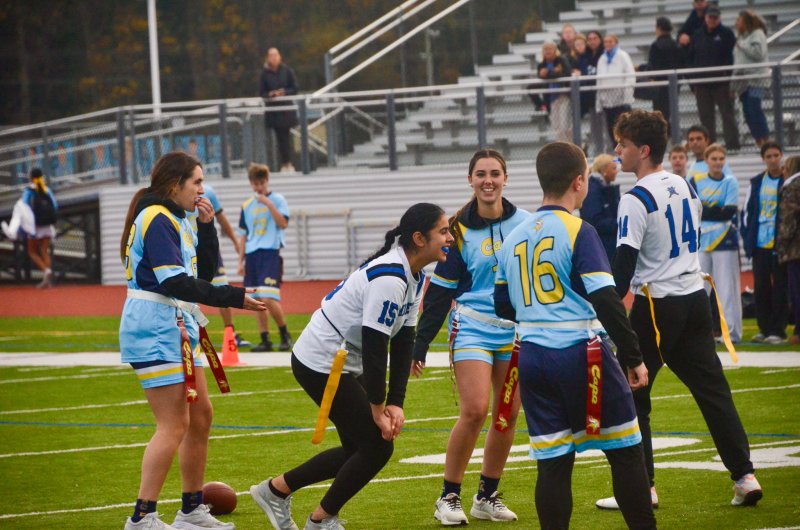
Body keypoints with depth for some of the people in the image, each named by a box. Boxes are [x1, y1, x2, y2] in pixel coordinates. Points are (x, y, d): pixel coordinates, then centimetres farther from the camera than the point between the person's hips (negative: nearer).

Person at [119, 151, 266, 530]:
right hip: (154, 327, -10)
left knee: (200, 415, 13)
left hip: (177, 326, 10)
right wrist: (232, 298, -26)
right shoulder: (156, 219, -15)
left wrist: (207, 226, 6)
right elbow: (175, 282, -24)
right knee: (174, 425, -11)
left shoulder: (177, 221, 16)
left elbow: (204, 271, 19)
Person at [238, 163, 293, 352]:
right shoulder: (247, 206, 13)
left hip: (270, 253, -5)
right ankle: (265, 340, 10)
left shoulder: (277, 199, 0)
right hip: (252, 255, 5)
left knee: (268, 299, -16)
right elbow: (243, 235, 17)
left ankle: (285, 334, 2)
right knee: (257, 302, 5)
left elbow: (283, 223, -13)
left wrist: (269, 204, -19)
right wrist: (241, 261, 13)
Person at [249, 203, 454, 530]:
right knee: (378, 446, -6)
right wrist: (378, 408, -19)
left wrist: (395, 404, -3)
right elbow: (374, 346, -25)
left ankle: (276, 490, 25)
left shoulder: (414, 277, 5)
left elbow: (403, 342, 5)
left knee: (358, 448, 14)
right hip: (321, 364, -10)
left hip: (343, 364, 10)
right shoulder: (390, 278, -26)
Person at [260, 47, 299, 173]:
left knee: (285, 135, -3)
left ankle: (288, 163, 3)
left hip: (286, 107, 0)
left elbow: (294, 89, 2)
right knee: (280, 136, -2)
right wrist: (270, 94, -17)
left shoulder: (287, 71, 0)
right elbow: (262, 93, 3)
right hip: (273, 109, 0)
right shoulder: (265, 73, 0)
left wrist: (284, 93, -15)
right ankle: (285, 163, 2)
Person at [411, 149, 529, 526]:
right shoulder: (459, 230, -3)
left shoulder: (525, 223, 1)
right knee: (474, 410, -16)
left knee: (508, 416, 4)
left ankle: (487, 497, 18)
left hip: (516, 332, 3)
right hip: (472, 329, -3)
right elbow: (440, 292, -1)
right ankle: (449, 498, -4)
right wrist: (420, 345, -5)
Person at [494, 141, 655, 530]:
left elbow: (503, 305, 18)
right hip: (579, 353, -6)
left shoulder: (514, 238, 10)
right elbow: (606, 300, -16)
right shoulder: (577, 231, -10)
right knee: (626, 451, 5)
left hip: (532, 356, 6)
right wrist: (633, 358, -10)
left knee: (552, 461, 5)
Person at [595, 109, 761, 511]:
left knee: (631, 397, 3)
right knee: (712, 389, 8)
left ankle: (641, 486, 2)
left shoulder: (636, 199, -14)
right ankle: (744, 475, 2)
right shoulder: (686, 188, 10)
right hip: (695, 296, 7)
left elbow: (624, 264, -18)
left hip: (656, 306, -7)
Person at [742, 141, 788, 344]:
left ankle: (778, 330, 3)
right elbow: (747, 211, 14)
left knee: (780, 287, -1)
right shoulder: (756, 182, 10)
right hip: (760, 244, 4)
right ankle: (764, 328, 15)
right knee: (760, 287, 6)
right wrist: (747, 238, 4)